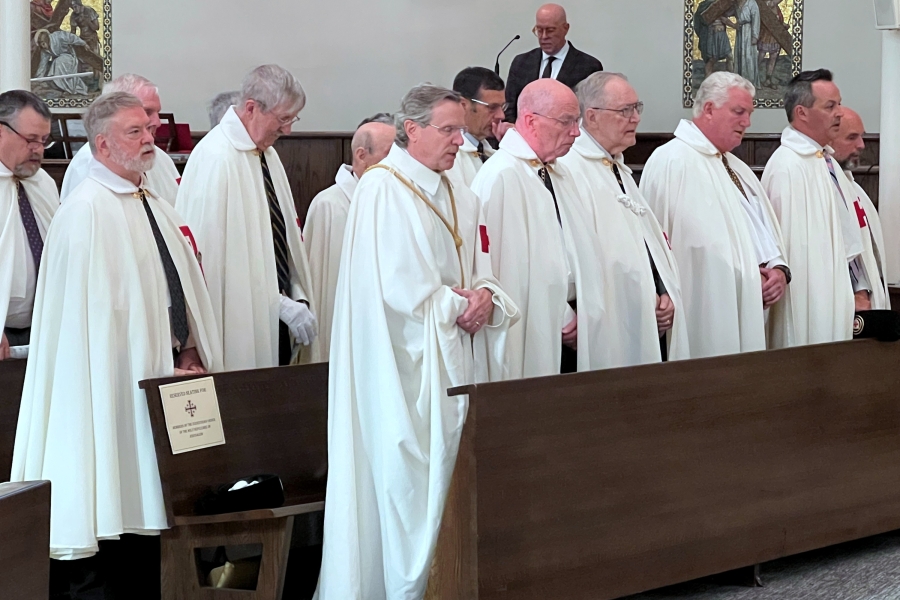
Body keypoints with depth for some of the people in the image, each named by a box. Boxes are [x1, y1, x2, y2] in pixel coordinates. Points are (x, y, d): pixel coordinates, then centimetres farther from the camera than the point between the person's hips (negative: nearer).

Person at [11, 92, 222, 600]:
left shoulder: (157, 208, 16)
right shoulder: (86, 212, -12)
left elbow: (185, 287, 18)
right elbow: (92, 312, -16)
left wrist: (191, 355, 2)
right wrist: (157, 370, -13)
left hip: (167, 379, 8)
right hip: (117, 390, -8)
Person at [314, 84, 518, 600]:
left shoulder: (462, 200, 18)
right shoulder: (381, 190, -7)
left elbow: (484, 275, 17)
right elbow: (396, 285, -14)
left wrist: (487, 299, -6)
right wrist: (456, 306, -6)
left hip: (457, 362, 7)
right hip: (407, 366, -7)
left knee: (454, 476, 4)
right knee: (408, 476, -7)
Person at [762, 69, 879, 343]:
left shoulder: (827, 162, 13)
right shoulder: (788, 167, -16)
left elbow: (849, 234, 14)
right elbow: (795, 246, -18)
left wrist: (861, 290, 4)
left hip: (845, 297, 8)